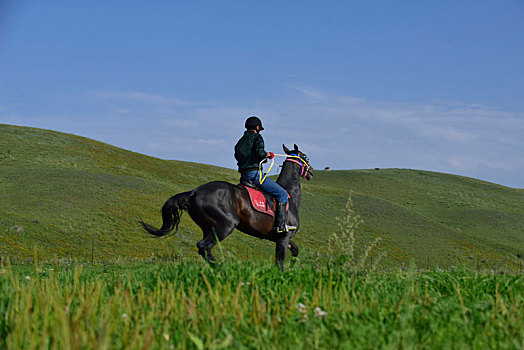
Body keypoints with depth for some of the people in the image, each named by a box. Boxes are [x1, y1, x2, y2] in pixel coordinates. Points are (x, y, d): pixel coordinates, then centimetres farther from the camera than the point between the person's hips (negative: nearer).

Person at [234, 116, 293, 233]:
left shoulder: (241, 141, 20)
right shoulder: (257, 137, -4)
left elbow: (237, 156, 24)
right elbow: (260, 152, -21)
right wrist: (268, 154, -1)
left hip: (243, 175, 9)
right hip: (254, 173, -9)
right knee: (282, 193, -5)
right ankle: (280, 225, -14)